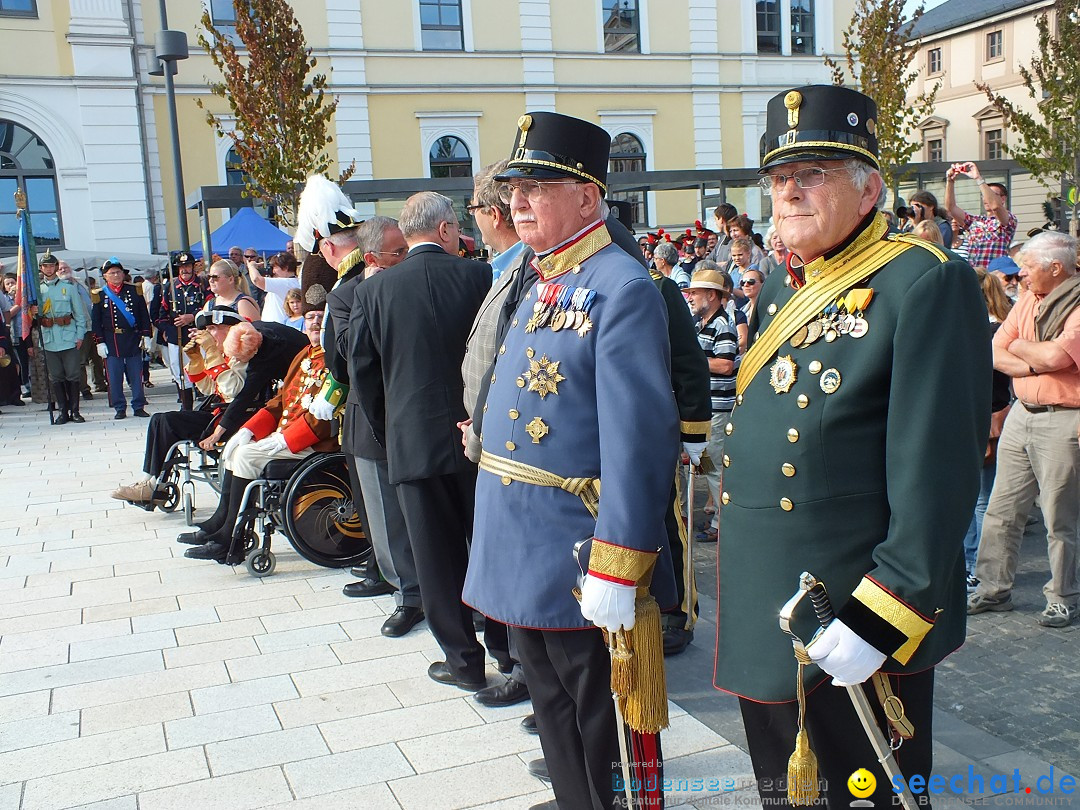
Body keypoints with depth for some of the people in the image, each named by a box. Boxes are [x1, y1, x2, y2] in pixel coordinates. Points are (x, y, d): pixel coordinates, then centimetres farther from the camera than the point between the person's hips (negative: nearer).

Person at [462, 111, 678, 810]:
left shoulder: (622, 289, -18)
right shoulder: (541, 286, 11)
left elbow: (639, 436, -24)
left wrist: (616, 569, -26)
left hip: (577, 563, -9)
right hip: (521, 554, 9)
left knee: (603, 725, 9)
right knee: (553, 708, 23)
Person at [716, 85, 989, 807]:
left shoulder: (925, 284, -14)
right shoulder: (781, 291, 11)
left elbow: (939, 473, -20)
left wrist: (878, 617, -22)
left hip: (854, 634, -7)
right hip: (762, 614, 8)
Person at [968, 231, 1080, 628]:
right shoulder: (1028, 301, 11)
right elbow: (996, 356, 4)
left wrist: (1019, 347, -6)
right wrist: (1038, 364, -13)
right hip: (1021, 413, 7)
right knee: (1001, 511, 9)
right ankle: (993, 589, 19)